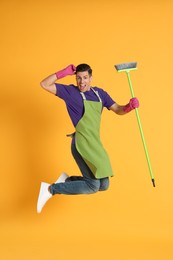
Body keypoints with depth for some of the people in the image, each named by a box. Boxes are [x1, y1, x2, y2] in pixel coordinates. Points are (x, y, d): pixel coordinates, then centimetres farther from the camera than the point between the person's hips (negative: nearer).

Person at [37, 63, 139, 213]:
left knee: (104, 185, 8)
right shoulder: (70, 91, -2)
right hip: (82, 144, -7)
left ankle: (66, 180, 22)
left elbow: (118, 110, 13)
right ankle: (51, 189, -4)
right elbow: (45, 85, -6)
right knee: (93, 186, -15)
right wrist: (64, 72, -11)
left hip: (95, 145, 7)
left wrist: (129, 106, -8)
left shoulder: (100, 93, 14)